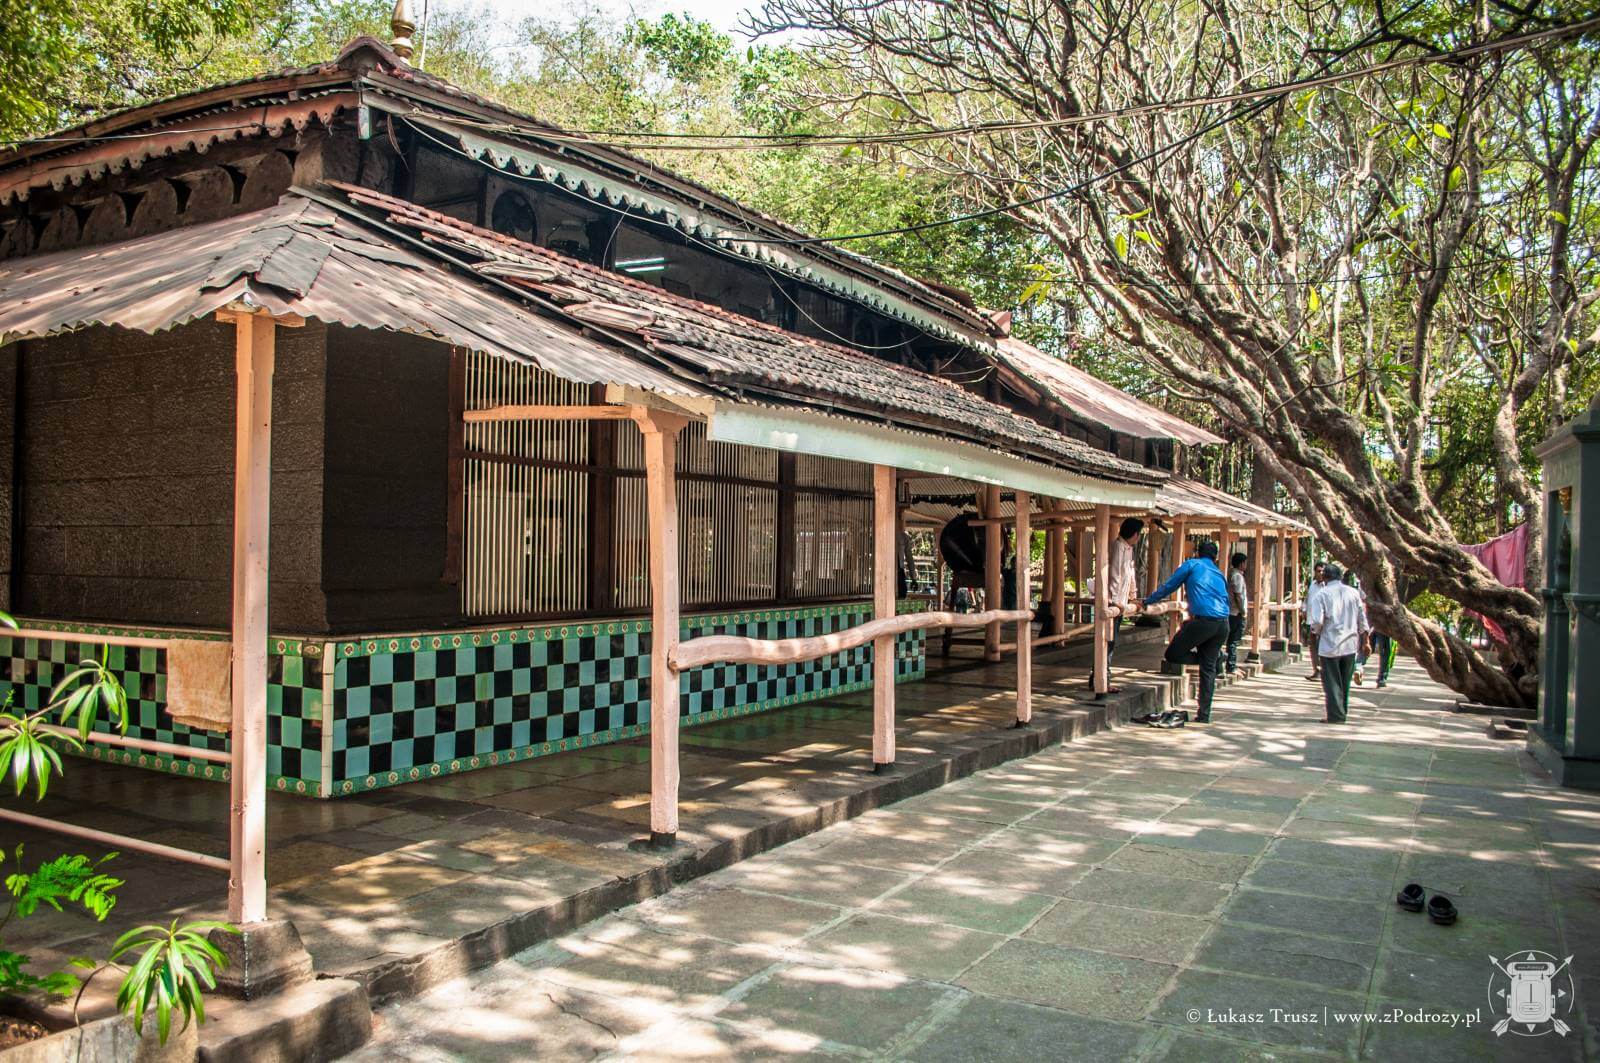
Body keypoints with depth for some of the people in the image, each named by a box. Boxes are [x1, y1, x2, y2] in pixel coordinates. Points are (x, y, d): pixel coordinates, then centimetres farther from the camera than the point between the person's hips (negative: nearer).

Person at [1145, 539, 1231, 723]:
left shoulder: (1192, 564, 11)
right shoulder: (1219, 574, 26)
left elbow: (1168, 586, 12)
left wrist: (1147, 601, 23)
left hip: (1203, 621, -6)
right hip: (1223, 624, 6)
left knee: (1172, 655, 5)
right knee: (1209, 669, 11)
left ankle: (1217, 656, 0)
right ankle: (1204, 715, 10)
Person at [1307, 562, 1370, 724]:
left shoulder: (1322, 595, -8)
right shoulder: (1354, 593, 4)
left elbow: (1317, 621, -16)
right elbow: (1362, 619, 7)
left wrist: (1315, 631, 5)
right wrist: (1365, 641, 14)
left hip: (1330, 645, -4)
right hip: (1350, 644, 4)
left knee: (1332, 681, 3)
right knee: (1345, 681, 16)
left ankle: (1336, 715, 1)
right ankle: (1343, 712, 24)